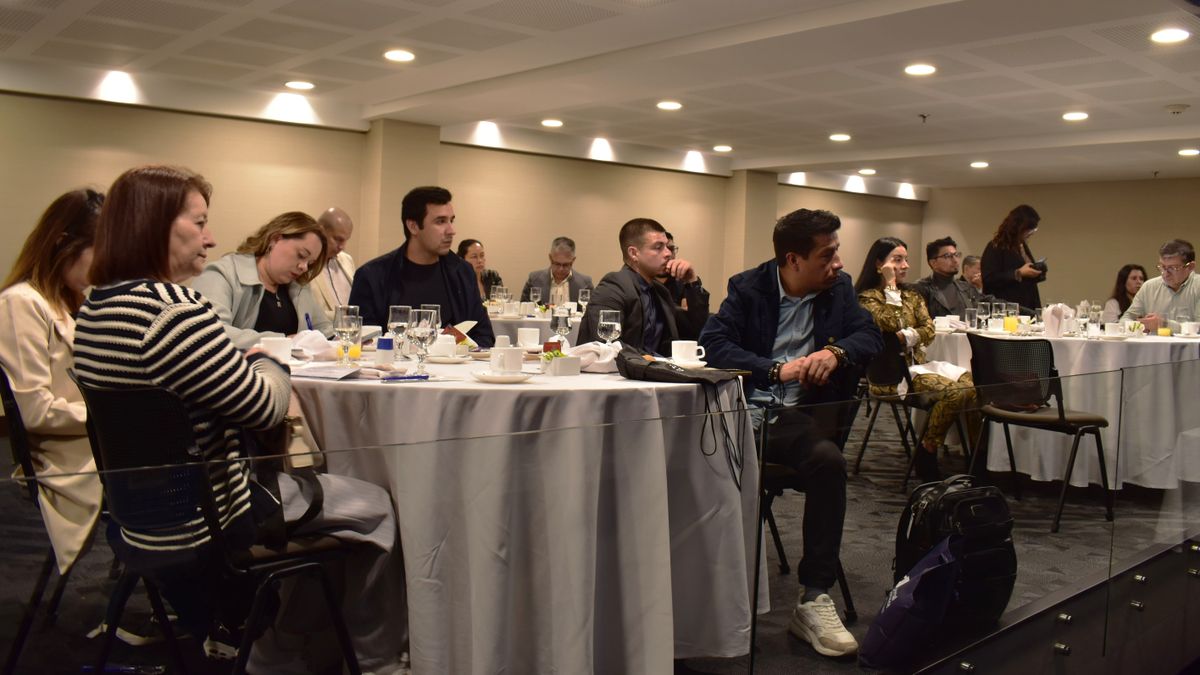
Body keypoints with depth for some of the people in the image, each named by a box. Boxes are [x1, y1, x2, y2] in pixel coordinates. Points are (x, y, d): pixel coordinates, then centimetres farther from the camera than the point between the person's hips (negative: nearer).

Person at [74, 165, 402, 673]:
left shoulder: (95, 308, 4)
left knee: (295, 479, 30)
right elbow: (266, 407, -18)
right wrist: (269, 364, 2)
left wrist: (248, 362, 3)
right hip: (208, 533, -9)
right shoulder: (173, 310, -27)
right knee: (376, 508, 8)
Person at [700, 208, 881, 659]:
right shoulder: (748, 288, 3)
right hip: (745, 413, -2)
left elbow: (872, 336, 9)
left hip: (802, 417, 2)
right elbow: (713, 343, -9)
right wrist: (776, 370, -20)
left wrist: (837, 351, -13)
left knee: (828, 459, -31)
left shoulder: (839, 288, 13)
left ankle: (814, 600, -20)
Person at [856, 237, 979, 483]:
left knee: (972, 382, -23)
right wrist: (891, 286, -8)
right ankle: (926, 459, -15)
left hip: (917, 364, 6)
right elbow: (888, 325, -17)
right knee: (955, 390, -28)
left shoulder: (913, 296, 22)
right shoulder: (868, 297, 2)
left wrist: (903, 337, -12)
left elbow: (929, 331, 7)